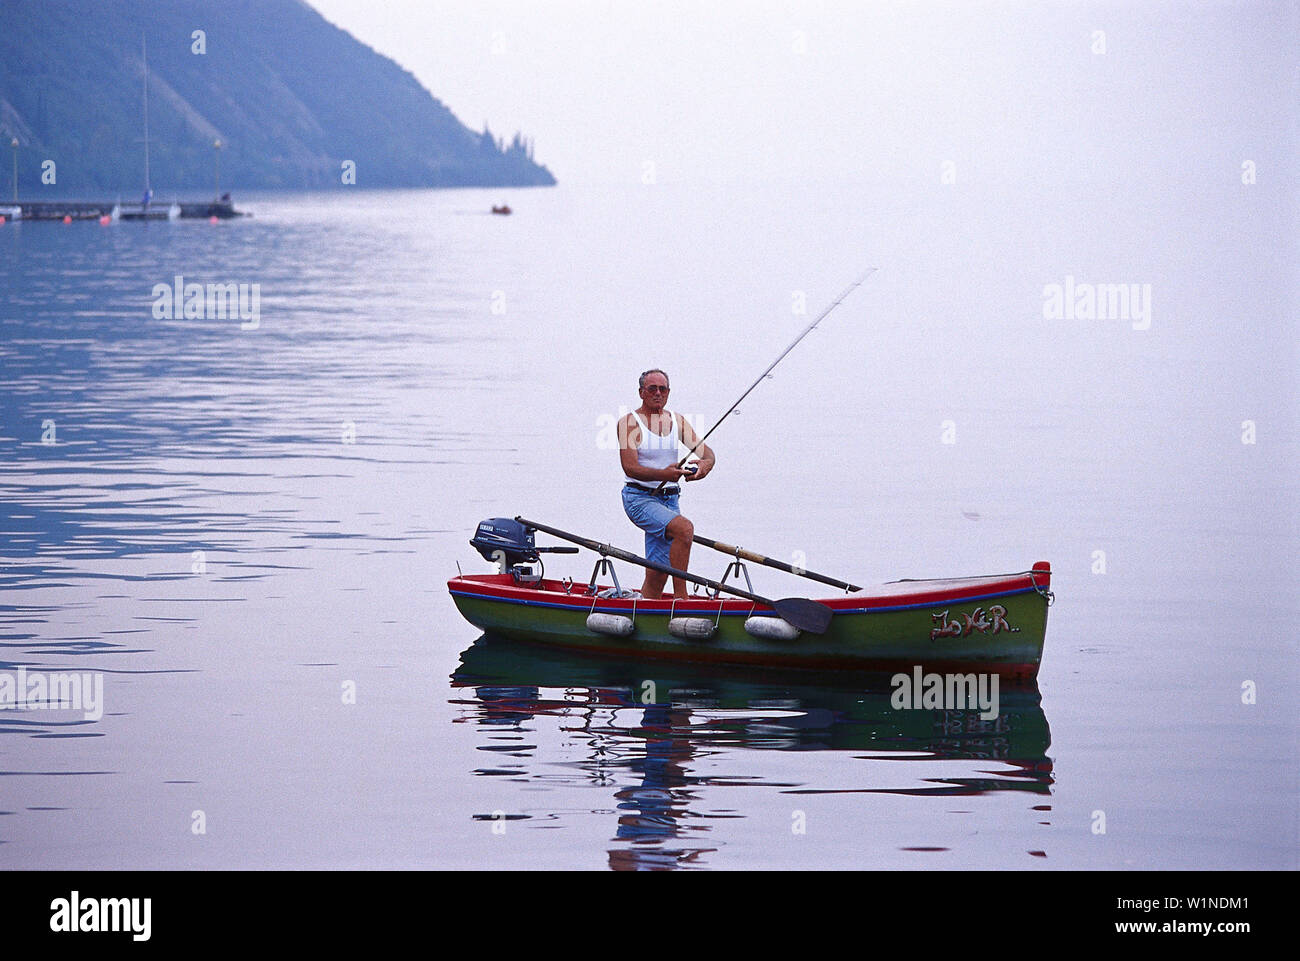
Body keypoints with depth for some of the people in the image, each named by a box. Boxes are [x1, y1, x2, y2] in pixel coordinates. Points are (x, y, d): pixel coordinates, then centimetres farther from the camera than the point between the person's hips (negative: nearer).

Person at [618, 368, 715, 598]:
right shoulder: (629, 423, -6)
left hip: (669, 499, 6)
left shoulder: (677, 421, 11)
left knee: (657, 575, 3)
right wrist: (663, 474, -33)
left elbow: (705, 451, 4)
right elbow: (630, 468, -17)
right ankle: (680, 596, -25)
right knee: (684, 528, -30)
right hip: (639, 499, -6)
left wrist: (706, 464, -22)